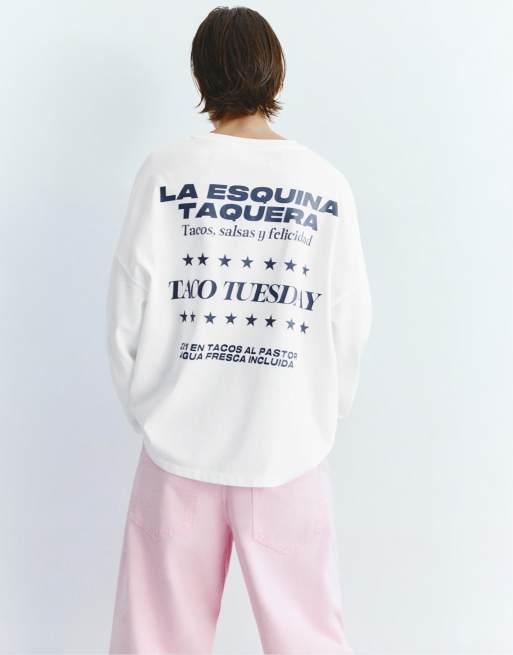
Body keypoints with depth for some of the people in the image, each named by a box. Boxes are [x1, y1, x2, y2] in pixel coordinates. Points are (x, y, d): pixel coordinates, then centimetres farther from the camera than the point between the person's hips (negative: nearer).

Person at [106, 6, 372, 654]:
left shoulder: (166, 171, -6)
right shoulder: (326, 184, -3)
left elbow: (129, 310, -4)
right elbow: (351, 321, -1)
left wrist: (144, 408, 11)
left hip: (180, 446, 0)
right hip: (290, 452, 1)